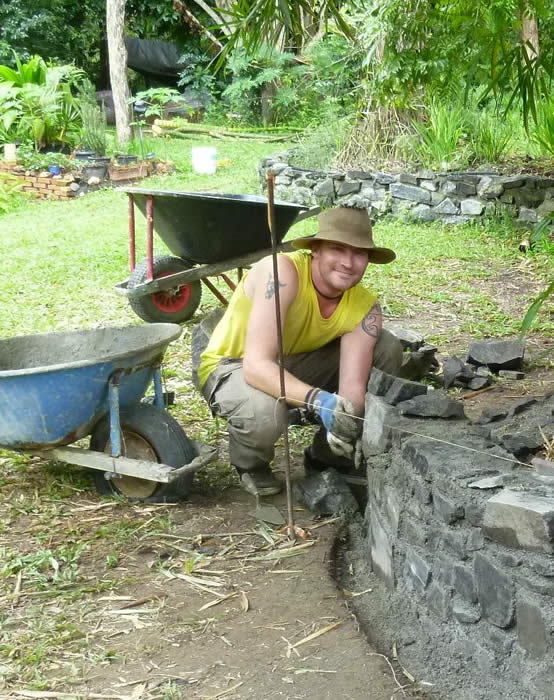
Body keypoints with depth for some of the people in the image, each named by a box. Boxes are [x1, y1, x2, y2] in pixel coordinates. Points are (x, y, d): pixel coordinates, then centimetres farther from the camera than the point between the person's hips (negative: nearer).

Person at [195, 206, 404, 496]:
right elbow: (256, 366, -40)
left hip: (294, 364, 6)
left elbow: (352, 388, -24)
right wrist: (318, 400, -53)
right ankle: (250, 464, 0)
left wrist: (345, 425, -46)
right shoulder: (282, 272, -33)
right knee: (264, 410, -39)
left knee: (387, 349, -9)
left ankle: (327, 457, 7)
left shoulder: (364, 307, -17)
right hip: (231, 367, -5)